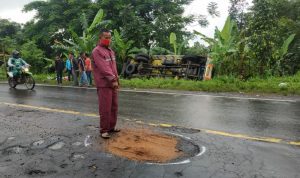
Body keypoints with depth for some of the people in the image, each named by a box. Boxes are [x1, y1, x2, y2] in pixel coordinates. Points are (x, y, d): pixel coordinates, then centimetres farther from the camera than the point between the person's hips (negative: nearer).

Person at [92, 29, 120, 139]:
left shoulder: (111, 51, 18)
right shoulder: (97, 51, -9)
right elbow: (103, 68, -18)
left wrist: (117, 80, 12)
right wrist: (113, 80, -21)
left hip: (113, 84, 8)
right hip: (104, 84, -8)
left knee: (114, 107, 13)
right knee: (105, 108, -4)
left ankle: (112, 126, 26)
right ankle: (104, 130, 8)